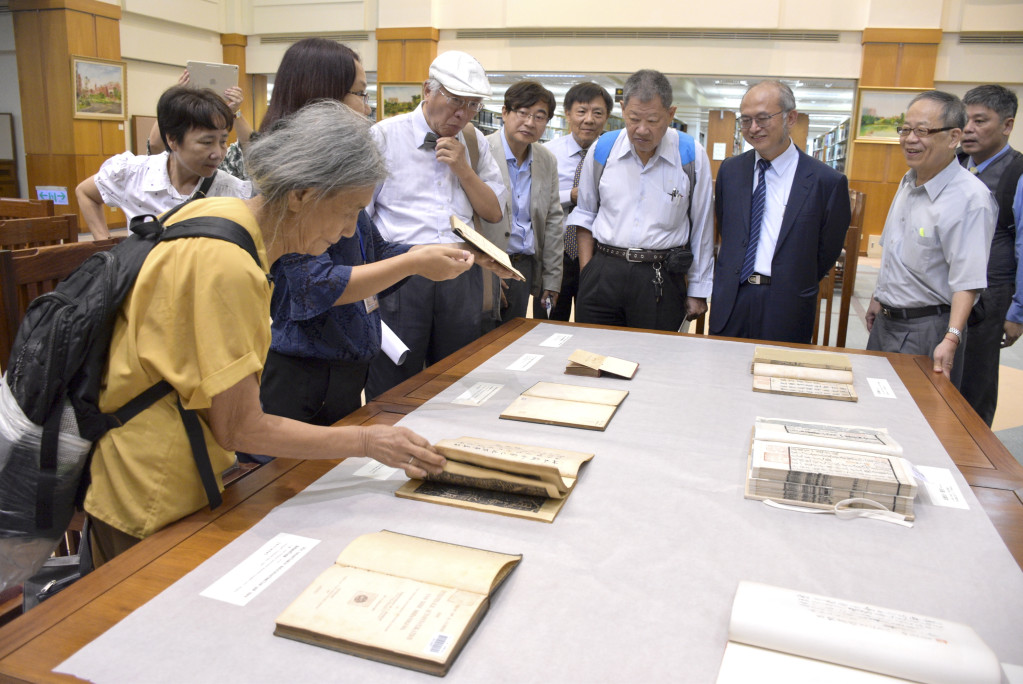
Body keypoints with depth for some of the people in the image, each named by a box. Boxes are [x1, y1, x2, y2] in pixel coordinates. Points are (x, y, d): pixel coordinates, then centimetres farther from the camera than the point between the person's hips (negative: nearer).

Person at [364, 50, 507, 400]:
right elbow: (358, 213, 0)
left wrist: (463, 168, -3)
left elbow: (494, 212, 12)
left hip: (461, 276, 4)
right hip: (399, 275, -4)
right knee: (393, 392, 1)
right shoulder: (385, 135, 2)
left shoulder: (474, 143, 14)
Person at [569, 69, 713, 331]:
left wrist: (697, 292, 7)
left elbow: (701, 228, 5)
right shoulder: (602, 150, 3)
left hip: (661, 280, -1)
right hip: (603, 273, 2)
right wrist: (586, 275, 5)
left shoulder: (692, 155, -2)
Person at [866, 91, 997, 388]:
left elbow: (967, 281, -25)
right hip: (886, 320, 8)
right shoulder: (909, 182, 7)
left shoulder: (971, 198, -20)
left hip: (927, 330, -8)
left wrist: (951, 339, -33)